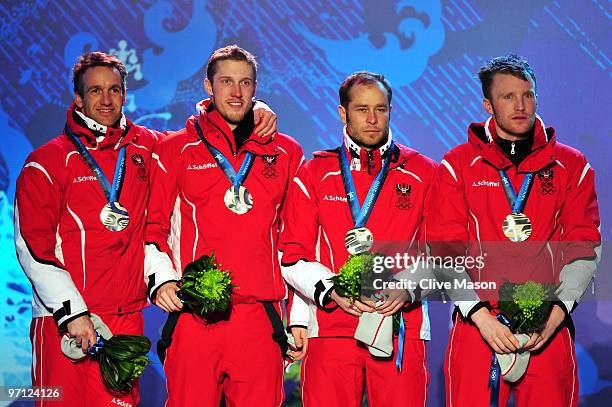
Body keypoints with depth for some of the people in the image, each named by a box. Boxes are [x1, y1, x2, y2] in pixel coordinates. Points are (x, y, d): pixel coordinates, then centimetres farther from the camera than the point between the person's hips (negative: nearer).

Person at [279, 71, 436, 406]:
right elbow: (293, 255, 6)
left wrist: (408, 288, -9)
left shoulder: (423, 173, 9)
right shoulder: (315, 173, 9)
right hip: (329, 326, 0)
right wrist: (332, 291, -9)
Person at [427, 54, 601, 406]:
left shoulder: (572, 165, 10)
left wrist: (558, 311, -7)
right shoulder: (458, 165, 5)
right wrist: (480, 315, -11)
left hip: (550, 327, 1)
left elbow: (584, 247, 6)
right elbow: (446, 250, -1)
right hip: (477, 325, -1)